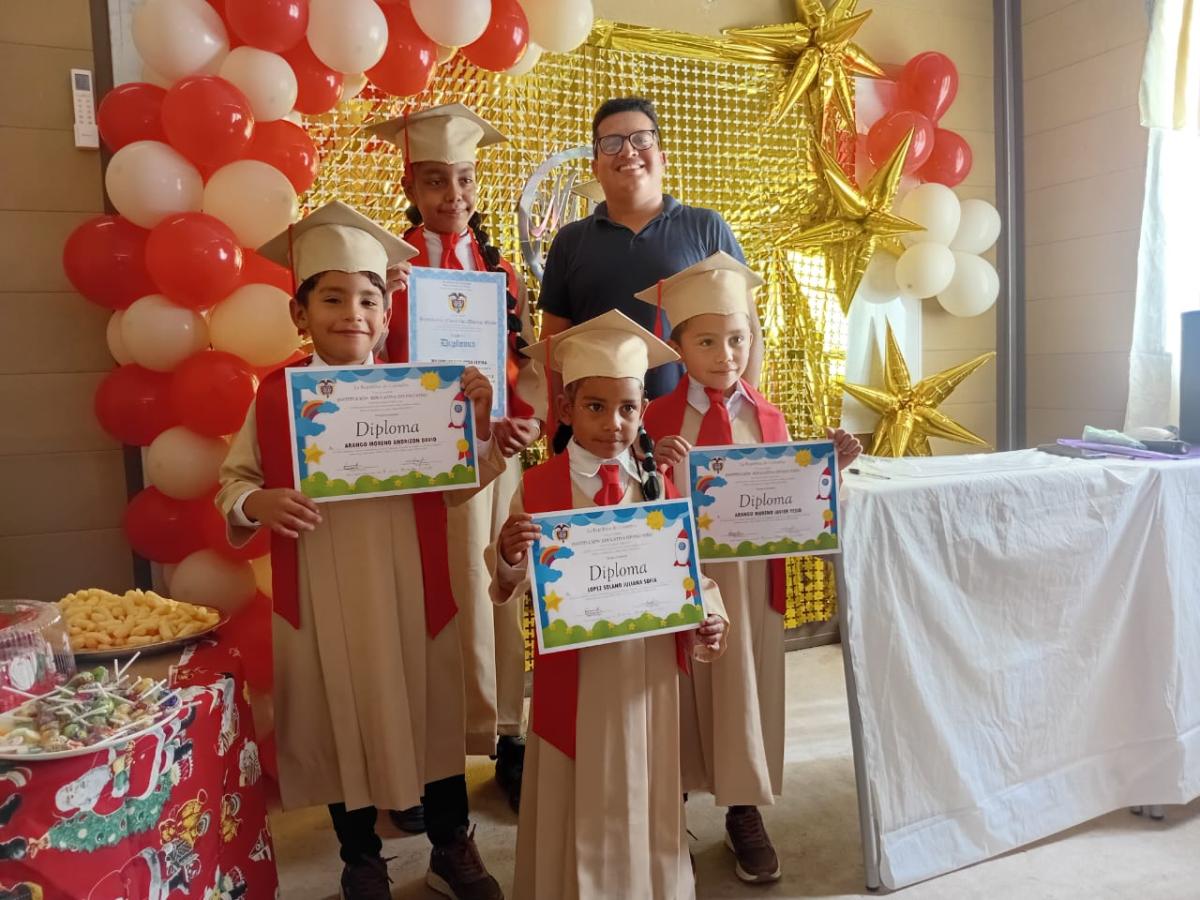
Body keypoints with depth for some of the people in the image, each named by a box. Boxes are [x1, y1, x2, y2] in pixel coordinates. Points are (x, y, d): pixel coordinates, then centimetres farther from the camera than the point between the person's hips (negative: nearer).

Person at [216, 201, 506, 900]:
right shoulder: (274, 396, -3)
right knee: (341, 722, 14)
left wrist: (480, 425, -14)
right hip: (320, 595, 0)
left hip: (409, 587, 1)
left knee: (432, 714, 15)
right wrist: (255, 503, -17)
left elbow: (452, 487, -1)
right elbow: (233, 479, 4)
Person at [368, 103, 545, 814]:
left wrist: (528, 419, -10)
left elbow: (528, 359, 8)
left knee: (498, 590, 11)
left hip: (498, 448, 4)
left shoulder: (502, 269, 11)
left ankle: (506, 734, 26)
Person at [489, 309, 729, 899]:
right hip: (573, 669, -2)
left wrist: (707, 617, -14)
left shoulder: (658, 486, -1)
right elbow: (512, 589, -4)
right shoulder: (537, 487, -8)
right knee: (578, 796, 13)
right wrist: (508, 557, -25)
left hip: (646, 666, 2)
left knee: (645, 791, 18)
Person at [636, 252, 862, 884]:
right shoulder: (659, 419, -5)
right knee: (686, 684, 10)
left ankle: (744, 810, 29)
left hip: (750, 578, 2)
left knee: (748, 684, 10)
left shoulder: (768, 419, 2)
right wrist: (662, 472, -26)